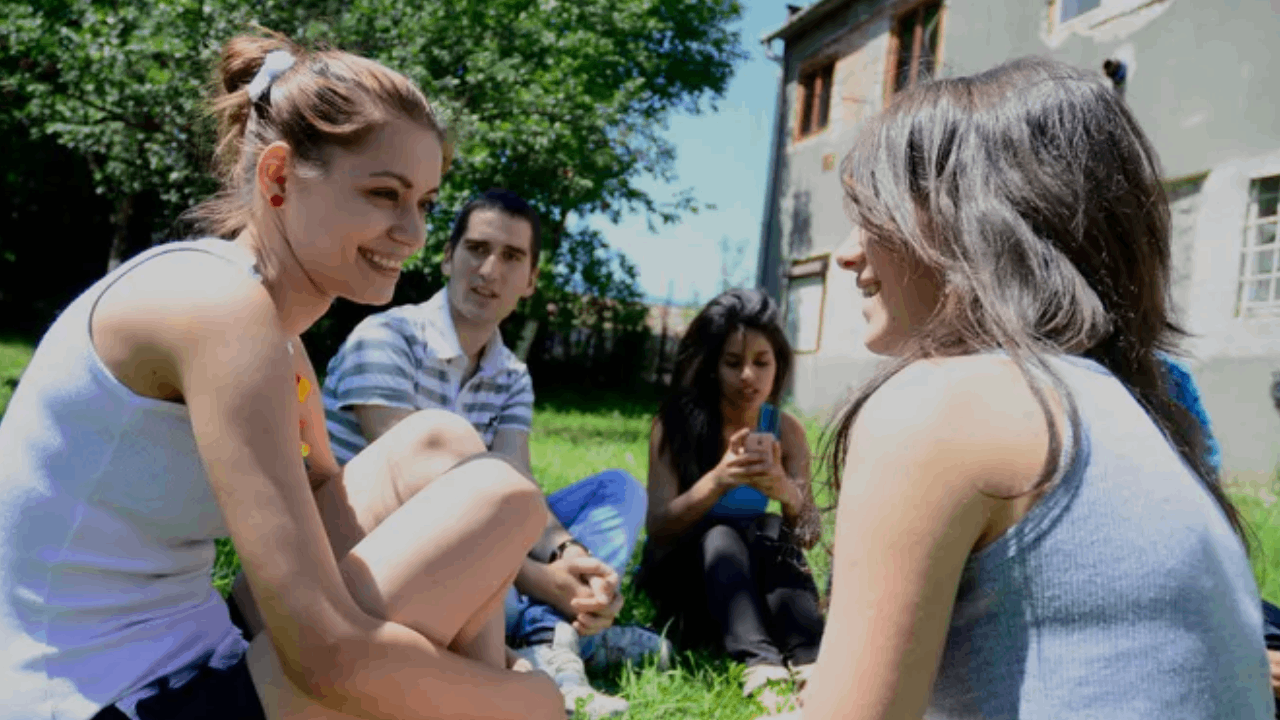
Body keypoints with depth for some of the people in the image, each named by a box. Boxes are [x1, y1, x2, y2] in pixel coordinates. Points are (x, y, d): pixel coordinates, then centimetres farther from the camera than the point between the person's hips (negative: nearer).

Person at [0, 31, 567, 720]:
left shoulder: (272, 330, 7)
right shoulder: (221, 307, -22)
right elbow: (328, 656, -27)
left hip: (188, 663, 9)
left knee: (437, 445, 7)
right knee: (502, 498, -12)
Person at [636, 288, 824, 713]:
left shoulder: (787, 431, -4)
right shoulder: (675, 424, -11)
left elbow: (808, 537, -10)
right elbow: (657, 529, -17)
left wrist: (788, 493, -34)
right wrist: (717, 480, -36)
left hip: (750, 576, 2)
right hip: (684, 572, -2)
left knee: (773, 531, -29)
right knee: (719, 535, -33)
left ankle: (809, 661, -40)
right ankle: (759, 663, -50)